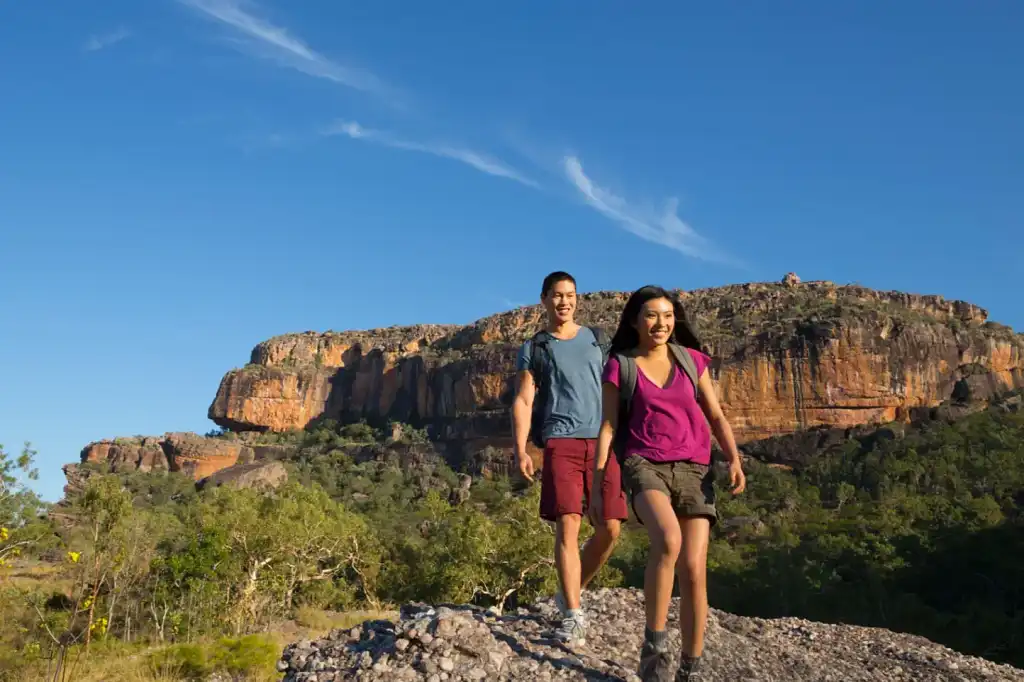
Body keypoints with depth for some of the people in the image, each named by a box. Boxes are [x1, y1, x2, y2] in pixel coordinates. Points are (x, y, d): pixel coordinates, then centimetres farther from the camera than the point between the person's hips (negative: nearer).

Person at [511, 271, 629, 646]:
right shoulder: (533, 349, 10)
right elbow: (523, 401, 3)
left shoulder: (598, 339, 17)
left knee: (609, 530, -1)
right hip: (561, 442, -3)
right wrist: (520, 450, -11)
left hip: (602, 442, 3)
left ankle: (570, 593, 20)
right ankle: (573, 616, -6)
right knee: (568, 525, -12)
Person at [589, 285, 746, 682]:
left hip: (693, 470, 3)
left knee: (693, 569, -8)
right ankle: (654, 644, -16)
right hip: (644, 466, -3)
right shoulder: (619, 367, 4)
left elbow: (716, 417, 10)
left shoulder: (691, 360, 11)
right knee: (668, 540, -32)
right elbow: (607, 428, 3)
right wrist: (596, 488, -1)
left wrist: (734, 460, -7)